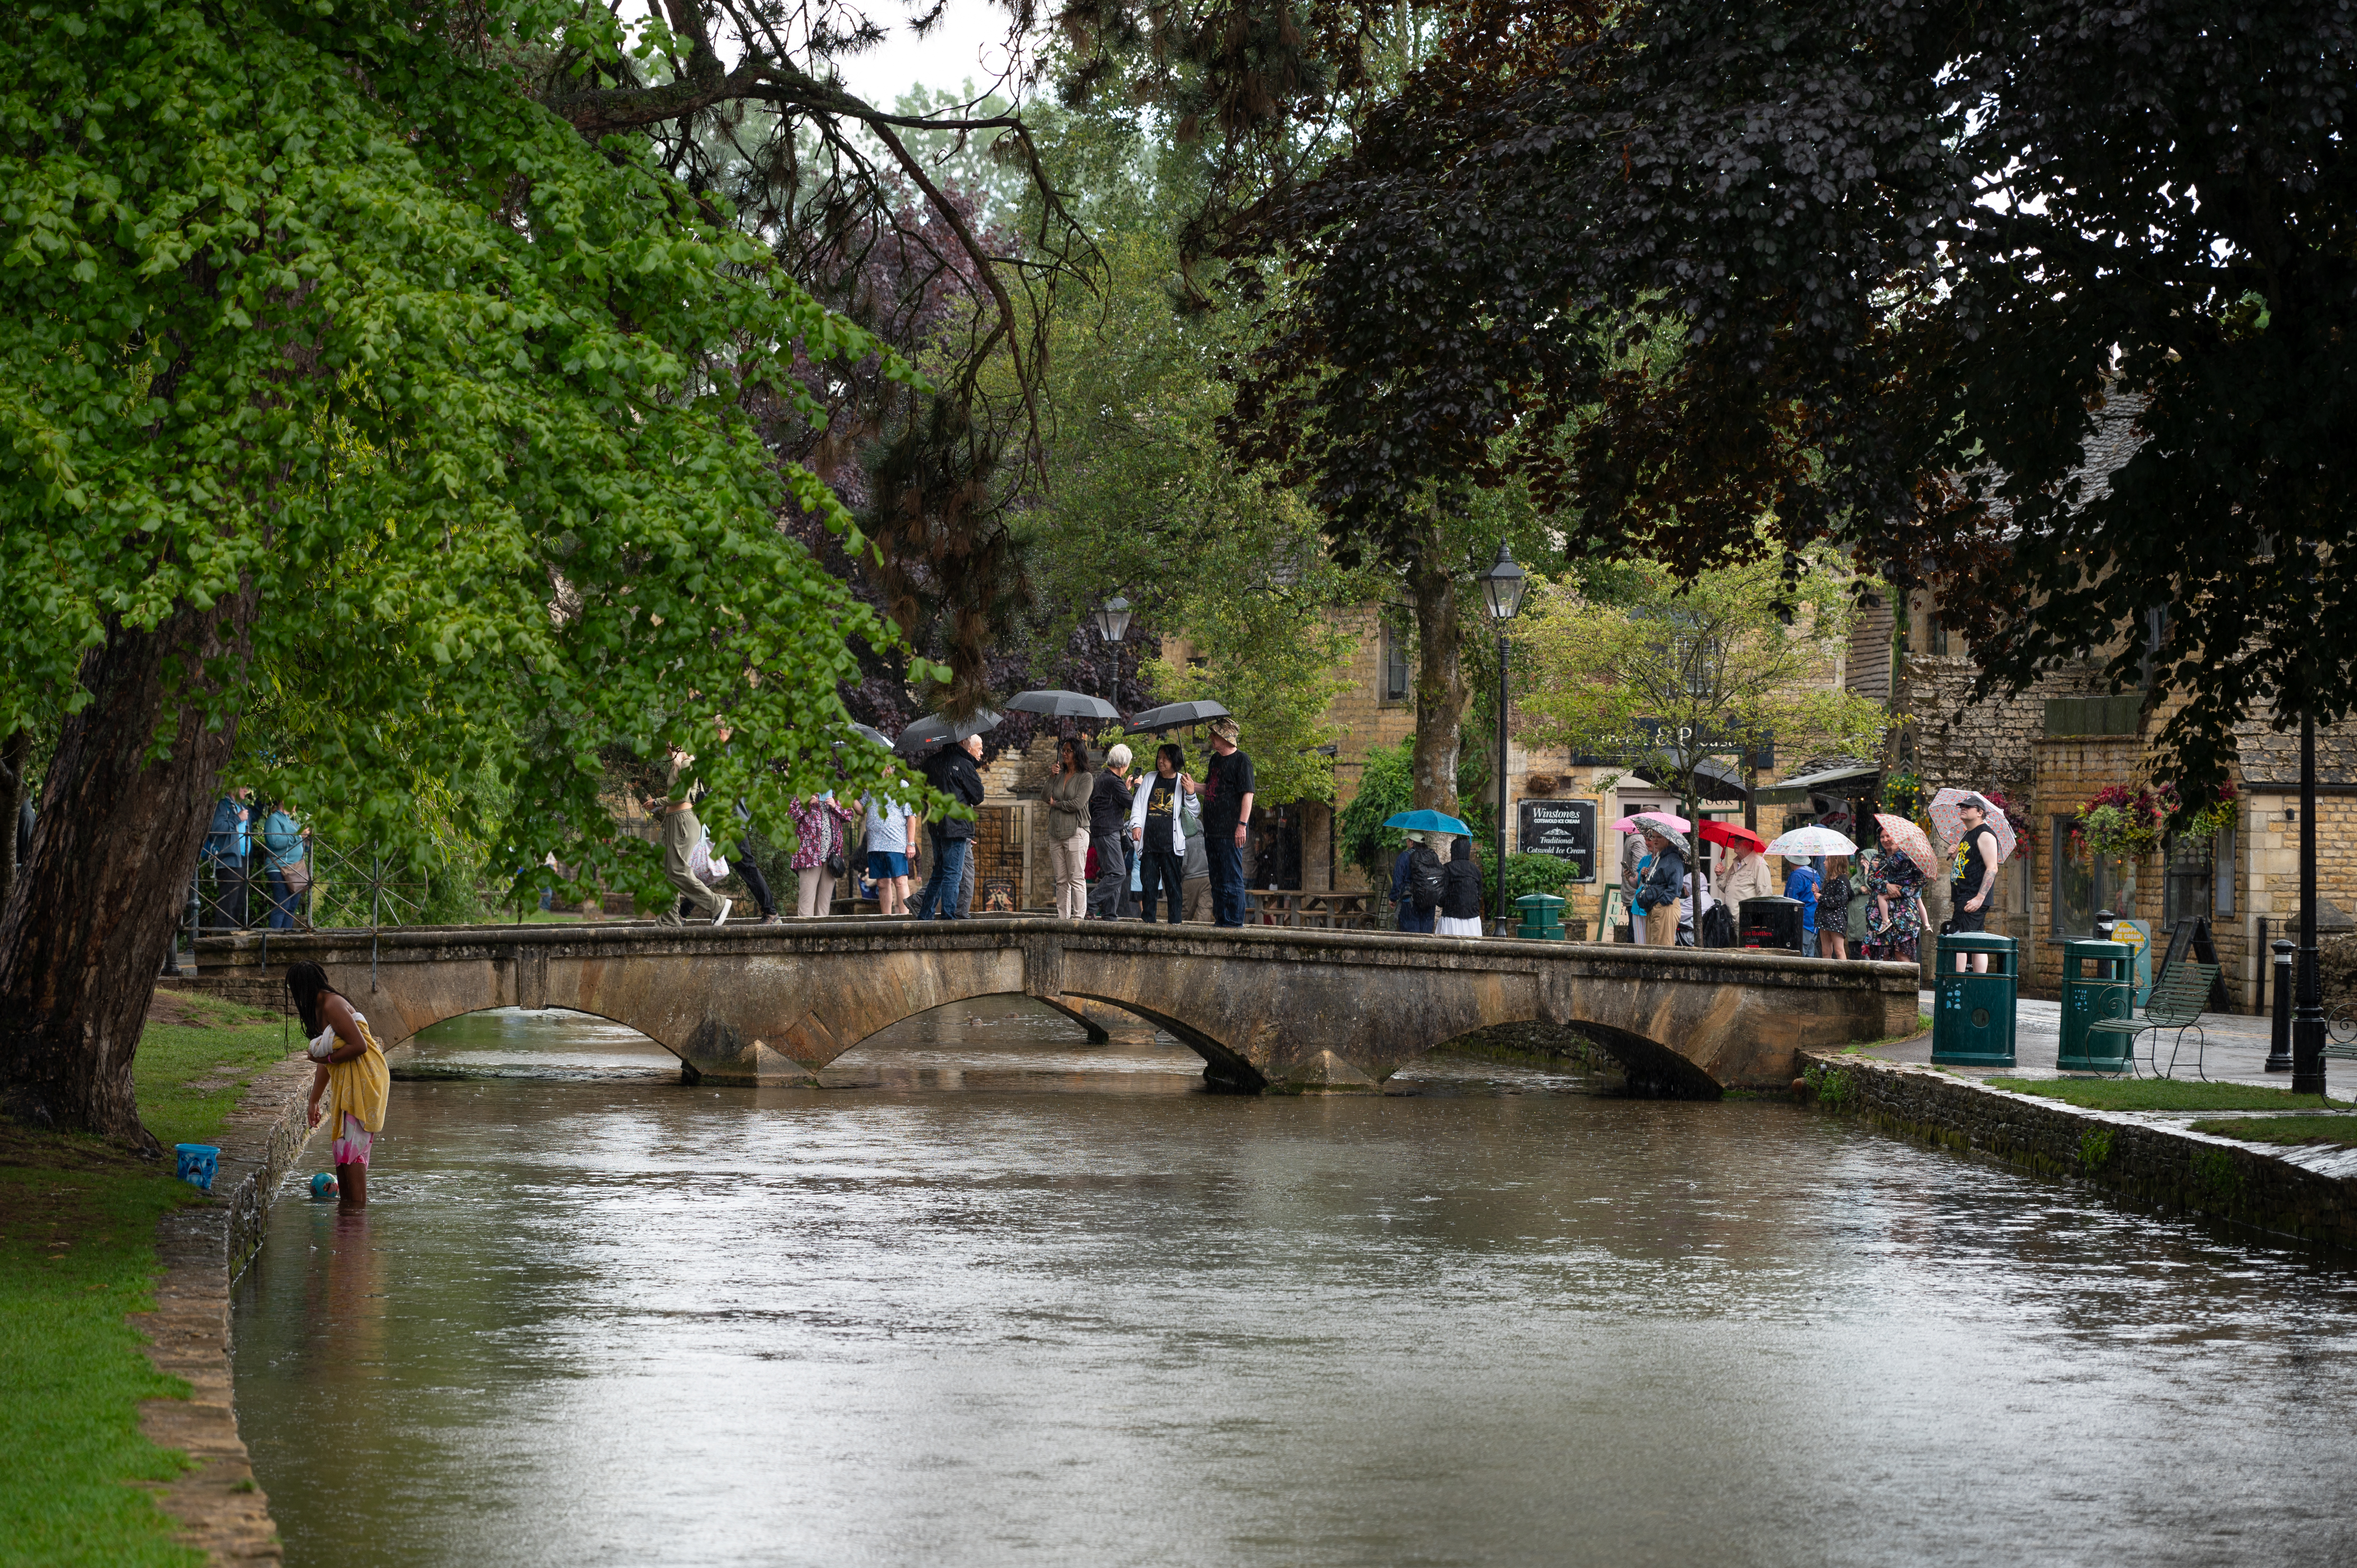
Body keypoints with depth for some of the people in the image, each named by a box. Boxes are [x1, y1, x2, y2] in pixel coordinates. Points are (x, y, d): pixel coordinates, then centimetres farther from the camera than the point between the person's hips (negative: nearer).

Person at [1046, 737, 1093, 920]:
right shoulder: (1059, 775, 14)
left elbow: (1078, 804, -12)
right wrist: (1051, 778, -3)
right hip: (1056, 833, 6)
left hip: (1076, 832, -6)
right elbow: (1047, 798, 5)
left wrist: (1056, 804, -1)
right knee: (1061, 880, 5)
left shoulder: (1086, 778, -2)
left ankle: (1079, 917, -9)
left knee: (1077, 878, -8)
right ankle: (1062, 918, 6)